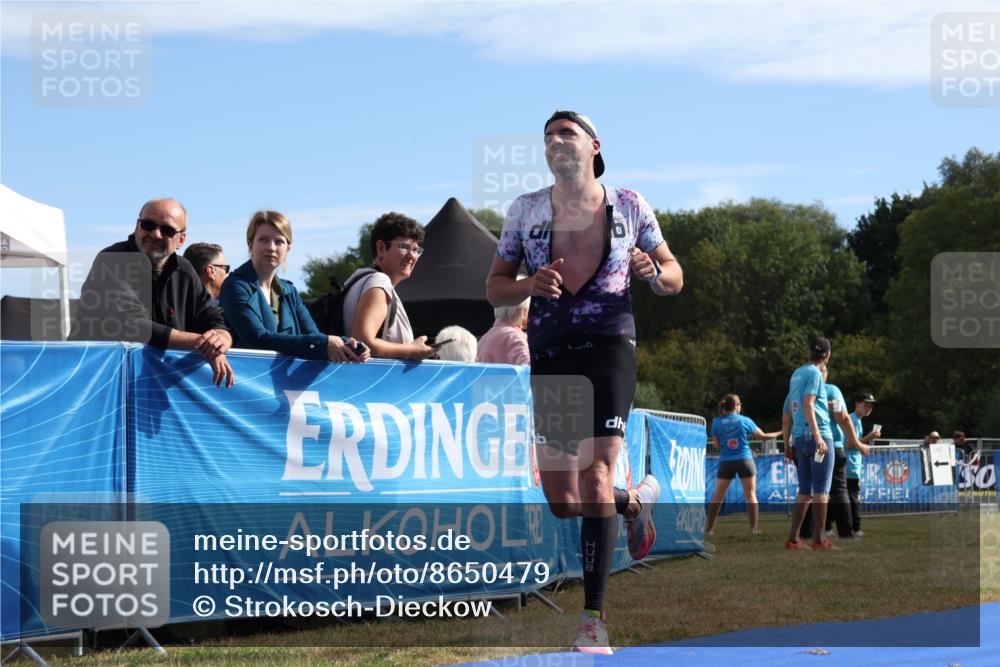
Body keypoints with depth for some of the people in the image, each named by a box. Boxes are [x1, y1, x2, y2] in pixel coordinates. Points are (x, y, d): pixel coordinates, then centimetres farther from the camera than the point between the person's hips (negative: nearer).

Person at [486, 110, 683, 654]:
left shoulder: (629, 206, 6)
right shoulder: (525, 210, 9)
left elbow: (675, 276, 12)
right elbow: (494, 288, 11)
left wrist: (654, 272, -12)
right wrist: (528, 286, -11)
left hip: (609, 348, -3)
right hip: (548, 355, 3)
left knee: (596, 478, -17)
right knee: (562, 502, 3)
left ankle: (594, 617, -13)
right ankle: (639, 500, 37)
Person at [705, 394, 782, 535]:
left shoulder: (717, 422, -1)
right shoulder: (745, 421, -2)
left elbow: (716, 445, 1)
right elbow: (762, 436, 8)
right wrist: (780, 433, 21)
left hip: (725, 462, 1)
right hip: (745, 460, -1)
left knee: (718, 496, 8)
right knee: (751, 495, 3)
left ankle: (709, 528, 6)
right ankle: (754, 527, -3)